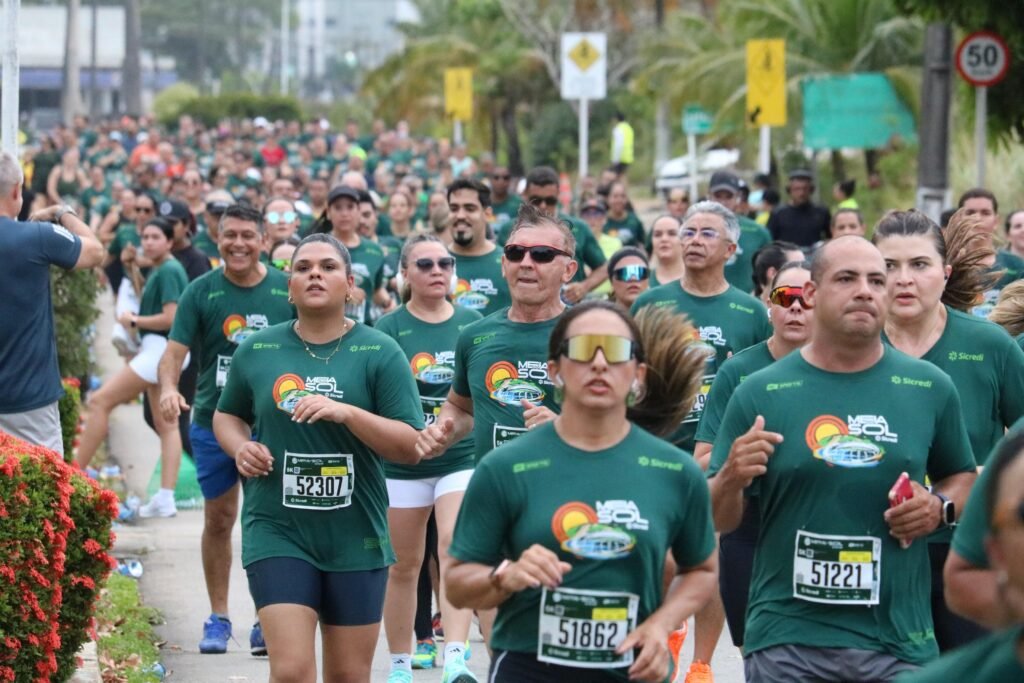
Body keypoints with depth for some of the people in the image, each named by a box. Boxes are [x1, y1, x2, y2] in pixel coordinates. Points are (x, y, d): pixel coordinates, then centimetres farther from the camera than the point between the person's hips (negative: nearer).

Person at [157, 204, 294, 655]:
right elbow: (174, 351, -8)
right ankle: (218, 618, 20)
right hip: (213, 423, 0)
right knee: (218, 519, 8)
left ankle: (267, 620, 9)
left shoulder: (287, 290, -1)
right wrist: (168, 387, -28)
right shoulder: (200, 292, -3)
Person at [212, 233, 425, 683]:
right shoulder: (256, 351, 4)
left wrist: (347, 412, -21)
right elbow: (227, 415, 21)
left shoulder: (380, 353, -1)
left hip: (355, 537, 0)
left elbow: (411, 448, -6)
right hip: (278, 532, 0)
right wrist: (240, 447, -2)